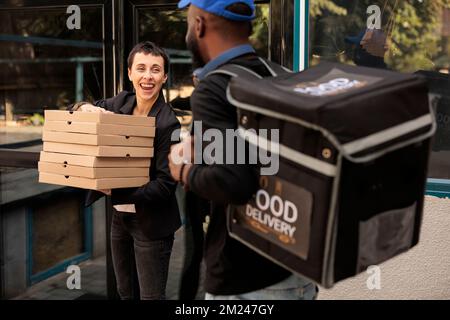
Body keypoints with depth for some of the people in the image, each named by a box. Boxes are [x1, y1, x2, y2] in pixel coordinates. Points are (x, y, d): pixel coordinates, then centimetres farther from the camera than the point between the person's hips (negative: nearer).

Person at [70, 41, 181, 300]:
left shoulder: (168, 123, -21)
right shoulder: (121, 103, -2)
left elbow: (165, 184, -22)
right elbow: (84, 110, 11)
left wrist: (114, 192, -29)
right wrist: (85, 108, -13)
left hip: (150, 222, -7)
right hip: (119, 216, 7)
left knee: (151, 296, 3)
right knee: (124, 292, 22)